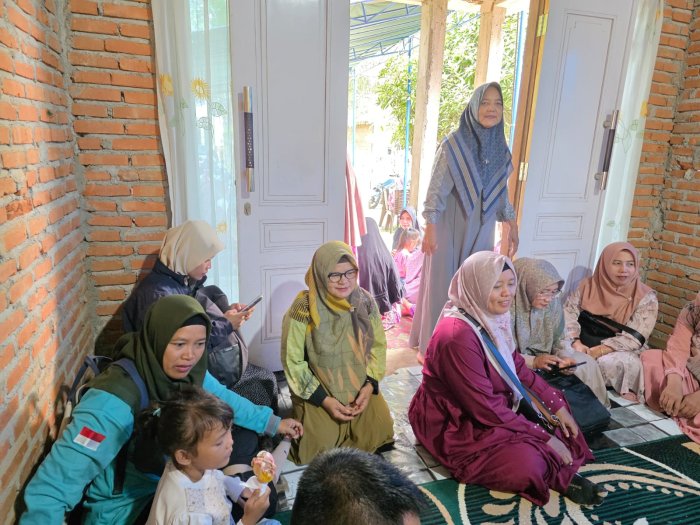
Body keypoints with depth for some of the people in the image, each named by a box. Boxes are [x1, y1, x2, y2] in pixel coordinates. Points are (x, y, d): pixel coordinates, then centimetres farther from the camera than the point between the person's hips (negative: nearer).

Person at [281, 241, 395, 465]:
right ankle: (306, 420, 20)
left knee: (379, 431, -5)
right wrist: (324, 399, -17)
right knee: (323, 444, -13)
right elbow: (293, 361, -14)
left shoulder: (365, 301, -8)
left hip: (360, 387, 4)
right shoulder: (303, 308, -21)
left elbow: (378, 346, 1)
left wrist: (369, 386, -12)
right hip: (317, 392, -3)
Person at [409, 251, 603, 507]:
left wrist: (557, 404, 2)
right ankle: (561, 475, 3)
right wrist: (545, 438, -20)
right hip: (455, 423, -9)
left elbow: (519, 369, 9)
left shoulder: (492, 318, -3)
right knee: (527, 462, -26)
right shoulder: (458, 335, -31)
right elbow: (485, 407, -28)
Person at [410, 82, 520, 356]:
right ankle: (432, 345, 20)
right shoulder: (453, 144, -11)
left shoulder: (500, 146, 5)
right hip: (450, 228, -5)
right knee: (442, 284, 4)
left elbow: (501, 191, 13)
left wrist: (512, 227, 11)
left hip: (481, 229, 5)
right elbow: (435, 189, -11)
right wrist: (429, 230, -15)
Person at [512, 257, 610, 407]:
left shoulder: (553, 303, -4)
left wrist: (565, 357, -16)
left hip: (544, 358, 7)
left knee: (586, 363, -1)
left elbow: (559, 339, 6)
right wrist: (532, 361, -31)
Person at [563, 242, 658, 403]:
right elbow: (568, 313, -8)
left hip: (622, 354, -2)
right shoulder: (589, 285, 0)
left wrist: (595, 352, -26)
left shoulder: (646, 298, -8)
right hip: (586, 345, 2)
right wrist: (576, 344, -26)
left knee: (613, 363, -36)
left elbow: (633, 339, -16)